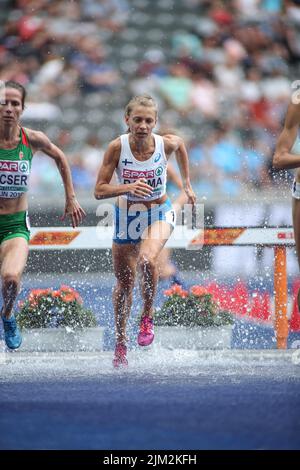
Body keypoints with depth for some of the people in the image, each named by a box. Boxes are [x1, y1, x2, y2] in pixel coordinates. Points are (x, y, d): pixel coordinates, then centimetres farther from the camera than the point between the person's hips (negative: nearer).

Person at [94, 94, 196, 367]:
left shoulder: (167, 144, -18)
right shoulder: (117, 147, -20)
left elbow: (181, 144, 9)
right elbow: (100, 191, -18)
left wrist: (187, 184, 15)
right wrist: (128, 187, -36)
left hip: (159, 214, -1)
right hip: (126, 215, 1)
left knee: (147, 260, -32)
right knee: (124, 283, 12)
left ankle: (148, 316, -7)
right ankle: (120, 342, 33)